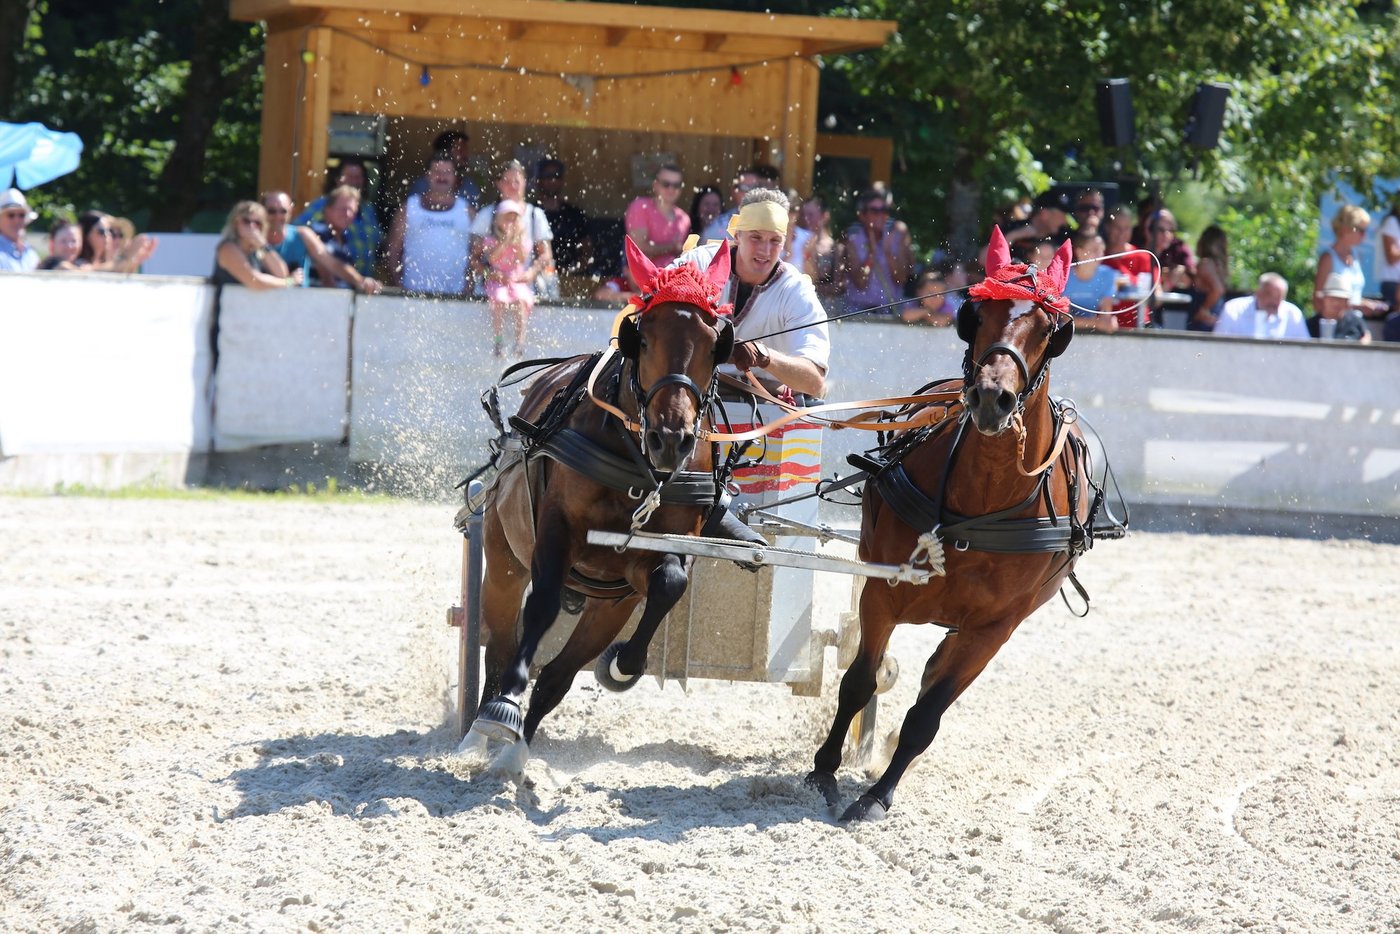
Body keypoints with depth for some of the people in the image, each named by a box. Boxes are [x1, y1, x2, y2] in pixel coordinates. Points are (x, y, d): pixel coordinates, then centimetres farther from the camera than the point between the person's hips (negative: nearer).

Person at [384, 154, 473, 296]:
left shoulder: (465, 209, 9)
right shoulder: (410, 207, 9)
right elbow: (393, 250, 7)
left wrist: (468, 288, -4)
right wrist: (397, 285, -3)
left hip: (454, 295, 0)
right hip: (413, 294, 0)